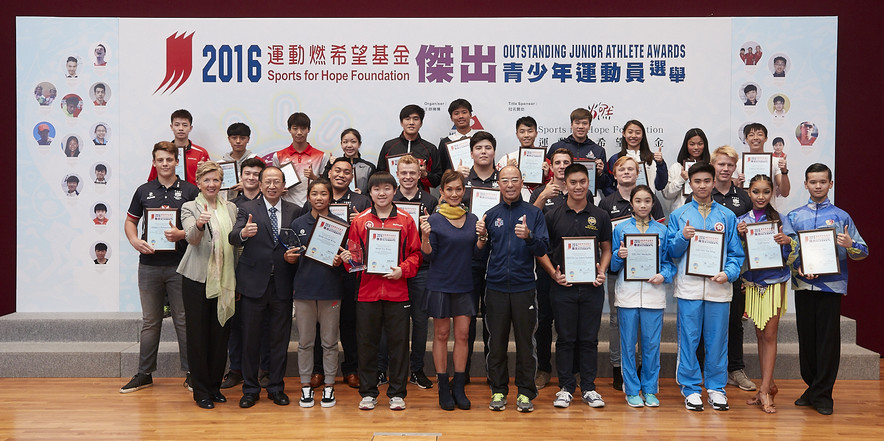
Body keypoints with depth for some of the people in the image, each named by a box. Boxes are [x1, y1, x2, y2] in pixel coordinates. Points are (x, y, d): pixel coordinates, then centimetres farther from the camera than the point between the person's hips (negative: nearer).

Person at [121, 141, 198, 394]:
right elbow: (130, 221, 15)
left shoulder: (190, 191, 3)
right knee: (150, 321, 10)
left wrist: (182, 234, -17)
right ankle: (144, 374, 18)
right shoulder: (144, 191, 10)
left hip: (180, 265, -2)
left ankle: (191, 373, 10)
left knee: (184, 320, 2)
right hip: (149, 264, 2)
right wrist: (134, 241, -5)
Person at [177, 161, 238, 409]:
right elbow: (192, 239, -17)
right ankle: (201, 391, 12)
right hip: (197, 279, -3)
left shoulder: (230, 209, 11)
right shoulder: (190, 207, 0)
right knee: (198, 335, 3)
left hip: (224, 280, 4)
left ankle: (215, 386, 21)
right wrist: (199, 224, -40)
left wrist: (236, 281, 9)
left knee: (221, 335, 8)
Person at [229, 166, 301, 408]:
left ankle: (276, 388, 21)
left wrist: (295, 254, -10)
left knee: (280, 338, 9)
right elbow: (232, 238, -14)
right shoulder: (247, 208, 1)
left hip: (282, 285, 2)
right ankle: (250, 389, 18)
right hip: (254, 283, -2)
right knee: (250, 338, 6)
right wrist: (243, 233, -36)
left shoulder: (294, 211, 8)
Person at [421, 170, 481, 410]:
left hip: (464, 285, 3)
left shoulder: (472, 219, 6)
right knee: (441, 334, 5)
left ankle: (459, 387, 15)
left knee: (463, 334, 5)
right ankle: (443, 387, 14)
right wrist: (425, 237, -23)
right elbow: (428, 257, -7)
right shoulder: (434, 220, -5)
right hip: (440, 284, -3)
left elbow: (476, 254, 10)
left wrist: (482, 238, -8)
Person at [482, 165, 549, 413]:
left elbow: (543, 250, -2)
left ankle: (525, 392, 13)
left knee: (525, 342, 3)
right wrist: (480, 241, -10)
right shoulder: (491, 215, 9)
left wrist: (529, 237, -20)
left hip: (524, 287, -1)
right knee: (496, 342, 5)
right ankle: (498, 390, 16)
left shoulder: (534, 213, 5)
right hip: (496, 287, 1)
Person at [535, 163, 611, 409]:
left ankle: (589, 388, 16)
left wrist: (602, 272, -5)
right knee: (565, 338, 5)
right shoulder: (553, 216, 3)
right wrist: (553, 273, -9)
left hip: (592, 287, 1)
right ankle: (566, 388, 15)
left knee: (589, 339, 6)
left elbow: (606, 249, 12)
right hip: (562, 286, -1)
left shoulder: (600, 216, 7)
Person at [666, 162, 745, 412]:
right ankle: (691, 388, 13)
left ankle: (716, 388, 17)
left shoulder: (727, 216, 10)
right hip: (688, 286, -1)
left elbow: (736, 253, 8)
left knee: (717, 340, 5)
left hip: (718, 287, 1)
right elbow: (671, 252, 4)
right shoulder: (678, 215, 8)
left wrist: (728, 273, -9)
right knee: (689, 339, 2)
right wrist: (682, 237, -14)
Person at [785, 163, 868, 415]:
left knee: (828, 339, -2)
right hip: (803, 284, 2)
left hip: (832, 284, -2)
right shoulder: (794, 217, 12)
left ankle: (823, 395, 6)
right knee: (806, 338, 7)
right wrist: (799, 267, -15)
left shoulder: (841, 217, 8)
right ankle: (811, 388, 21)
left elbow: (862, 252, 4)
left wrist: (850, 245, -18)